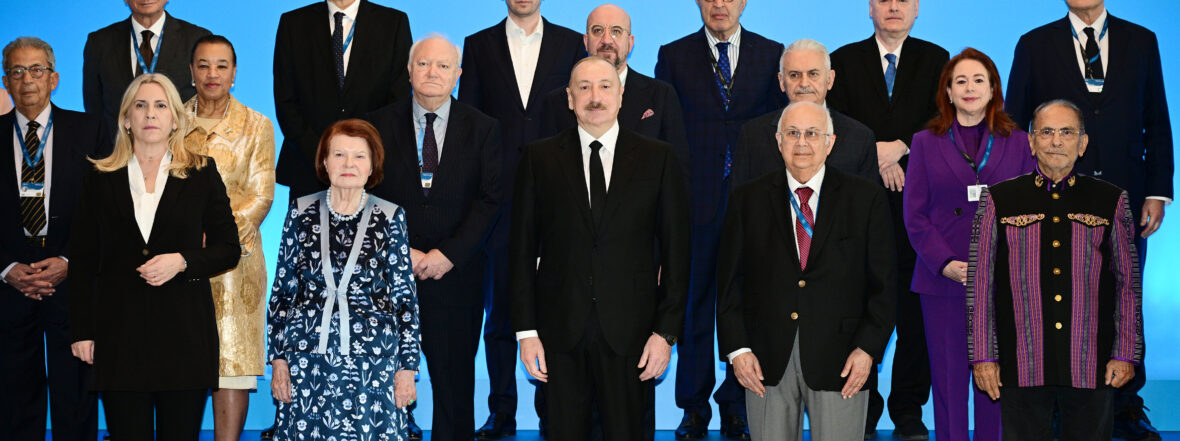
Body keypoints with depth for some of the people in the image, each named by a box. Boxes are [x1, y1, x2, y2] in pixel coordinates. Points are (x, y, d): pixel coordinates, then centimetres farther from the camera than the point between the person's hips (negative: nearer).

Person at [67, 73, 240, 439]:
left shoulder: (202, 173, 7)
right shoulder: (100, 179, 9)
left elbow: (228, 250, 8)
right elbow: (81, 261, 9)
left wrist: (183, 261, -11)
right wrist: (82, 331, 2)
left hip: (185, 328, 0)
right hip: (120, 331, 0)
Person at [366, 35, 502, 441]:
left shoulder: (483, 129, 4)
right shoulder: (379, 125, 4)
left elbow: (490, 199, -2)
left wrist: (449, 254, -12)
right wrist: (399, 252, -10)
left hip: (456, 273, 0)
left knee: (455, 377, 5)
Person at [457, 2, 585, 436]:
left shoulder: (570, 43, 9)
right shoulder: (479, 45, 10)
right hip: (499, 193, 1)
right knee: (499, 307, 4)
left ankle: (553, 410, 10)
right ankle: (501, 413, 11)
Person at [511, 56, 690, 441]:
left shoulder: (658, 158, 3)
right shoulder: (539, 159, 4)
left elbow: (675, 251, 2)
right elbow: (523, 249, 4)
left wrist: (667, 331, -3)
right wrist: (526, 330, -1)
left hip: (629, 333, 0)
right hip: (560, 332, 1)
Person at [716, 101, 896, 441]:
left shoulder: (867, 199, 4)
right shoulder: (748, 200, 7)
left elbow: (883, 282, 2)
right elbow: (729, 281, 6)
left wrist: (868, 348, -7)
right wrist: (736, 349, -2)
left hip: (840, 361, -1)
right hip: (767, 362, 1)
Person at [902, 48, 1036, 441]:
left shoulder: (1018, 143, 10)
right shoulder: (926, 143, 8)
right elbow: (915, 214, 3)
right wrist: (945, 264, -10)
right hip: (943, 279, 0)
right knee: (948, 379, 2)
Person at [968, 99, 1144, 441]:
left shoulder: (1112, 201, 8)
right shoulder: (997, 201, 5)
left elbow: (1128, 283, 10)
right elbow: (980, 283, 5)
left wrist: (1126, 354, 4)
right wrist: (983, 357, 1)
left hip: (1093, 369, 1)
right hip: (1022, 368, -1)